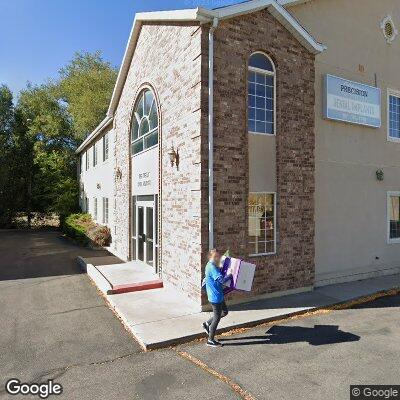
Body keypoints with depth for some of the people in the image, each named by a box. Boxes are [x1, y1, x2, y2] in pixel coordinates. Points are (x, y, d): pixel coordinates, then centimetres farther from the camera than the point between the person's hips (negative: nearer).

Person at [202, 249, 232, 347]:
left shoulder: (211, 266, 9)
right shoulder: (212, 267, -23)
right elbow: (221, 279, -27)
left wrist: (221, 269, 10)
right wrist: (230, 274, -14)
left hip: (218, 295, 10)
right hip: (216, 296, -10)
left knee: (224, 312, 21)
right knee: (217, 318, 2)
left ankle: (207, 324, 28)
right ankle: (210, 340, 15)